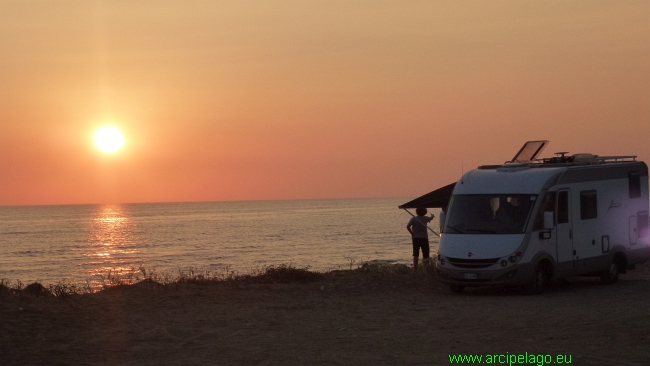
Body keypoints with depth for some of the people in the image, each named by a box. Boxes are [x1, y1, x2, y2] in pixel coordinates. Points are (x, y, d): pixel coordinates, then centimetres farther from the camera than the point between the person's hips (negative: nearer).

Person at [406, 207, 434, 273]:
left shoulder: (414, 218, -6)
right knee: (425, 255, 8)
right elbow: (431, 218, 27)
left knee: (415, 255, 1)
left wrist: (412, 233, -5)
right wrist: (432, 216, 51)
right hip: (424, 238, 0)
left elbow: (408, 226, -19)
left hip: (416, 238, 0)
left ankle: (415, 270, -5)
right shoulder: (425, 218, 2)